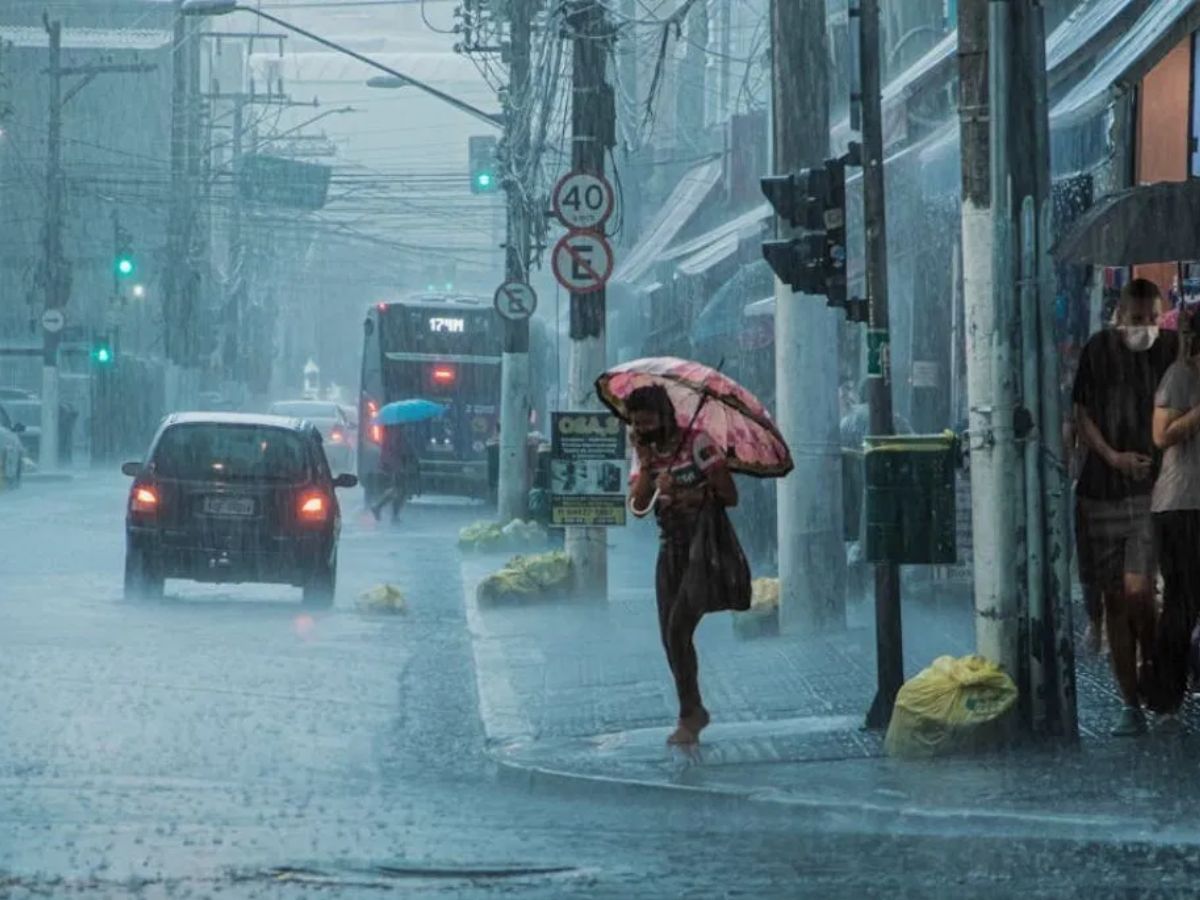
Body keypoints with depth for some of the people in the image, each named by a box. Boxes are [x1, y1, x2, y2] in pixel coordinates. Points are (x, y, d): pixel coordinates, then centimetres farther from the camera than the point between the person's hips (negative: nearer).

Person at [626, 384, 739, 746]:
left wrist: (697, 496, -22)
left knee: (678, 630, -15)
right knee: (669, 635, 6)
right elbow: (638, 505, -7)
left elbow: (730, 496, -14)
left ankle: (689, 717, -6)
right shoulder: (645, 454, 6)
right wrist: (647, 465, -16)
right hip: (671, 550, 7)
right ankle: (695, 711, 21)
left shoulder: (697, 443, -12)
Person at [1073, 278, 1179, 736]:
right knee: (1114, 600, 4)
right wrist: (1114, 457, -8)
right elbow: (1082, 415, 7)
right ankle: (1131, 705, 11)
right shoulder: (1099, 351, 3)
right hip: (1101, 491, 3)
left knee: (1138, 592, -17)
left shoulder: (1172, 350, -2)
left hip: (1151, 491, -3)